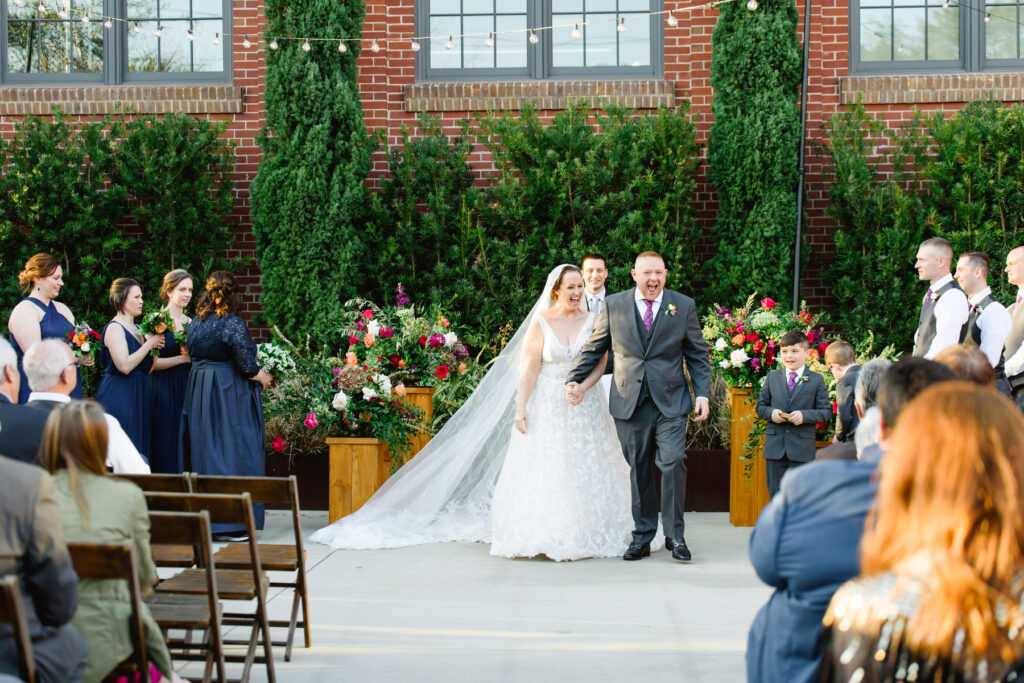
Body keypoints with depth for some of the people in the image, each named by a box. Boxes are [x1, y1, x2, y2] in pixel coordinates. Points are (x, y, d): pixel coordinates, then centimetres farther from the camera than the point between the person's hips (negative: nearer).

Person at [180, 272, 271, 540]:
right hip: (230, 395, -7)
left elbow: (193, 357, 13)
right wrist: (262, 377, 5)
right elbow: (246, 365, -16)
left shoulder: (195, 323, 6)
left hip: (199, 394, 7)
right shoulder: (233, 324, -14)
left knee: (203, 450, 11)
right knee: (232, 450, -3)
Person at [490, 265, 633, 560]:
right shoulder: (541, 323, -2)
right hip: (546, 407, -1)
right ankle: (543, 536, 0)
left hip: (584, 405, 2)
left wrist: (581, 387, -18)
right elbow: (530, 369, -4)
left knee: (586, 470, 2)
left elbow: (601, 364, 0)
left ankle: (587, 536, 8)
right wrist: (521, 408, -10)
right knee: (543, 473, -4)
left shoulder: (592, 321, 2)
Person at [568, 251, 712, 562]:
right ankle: (642, 537, 15)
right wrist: (574, 380, 1)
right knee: (639, 470, 5)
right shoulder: (614, 305, 5)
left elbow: (697, 354, 9)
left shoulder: (684, 306, 5)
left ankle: (675, 536, -1)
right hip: (629, 403, 1)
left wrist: (702, 393, 0)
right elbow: (593, 348, 11)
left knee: (673, 462, -12)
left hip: (671, 400, -1)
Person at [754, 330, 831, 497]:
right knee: (776, 494, 7)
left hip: (801, 449, -2)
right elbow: (760, 406, 12)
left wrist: (804, 415, -18)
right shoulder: (772, 377, 10)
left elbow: (826, 411, -1)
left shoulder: (816, 380, 2)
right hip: (775, 447, 3)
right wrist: (771, 413, -10)